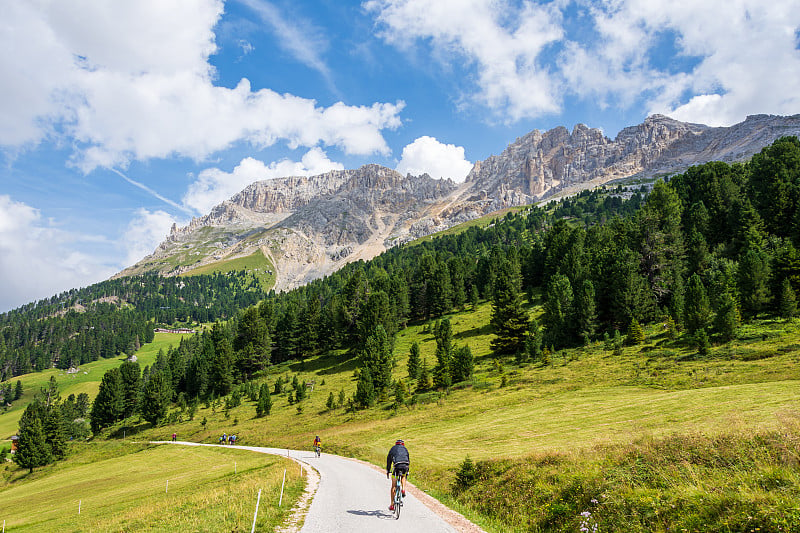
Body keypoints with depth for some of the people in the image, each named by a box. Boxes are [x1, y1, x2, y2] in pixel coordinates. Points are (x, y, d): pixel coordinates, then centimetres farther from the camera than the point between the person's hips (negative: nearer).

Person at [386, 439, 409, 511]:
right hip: (405, 465, 1)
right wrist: (407, 471, 41)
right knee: (403, 477, 35)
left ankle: (391, 505, 10)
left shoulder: (393, 448, 26)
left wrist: (388, 471, 35)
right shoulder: (405, 449, 29)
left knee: (393, 487, 9)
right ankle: (403, 489, 9)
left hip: (397, 465, -1)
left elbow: (388, 460, 27)